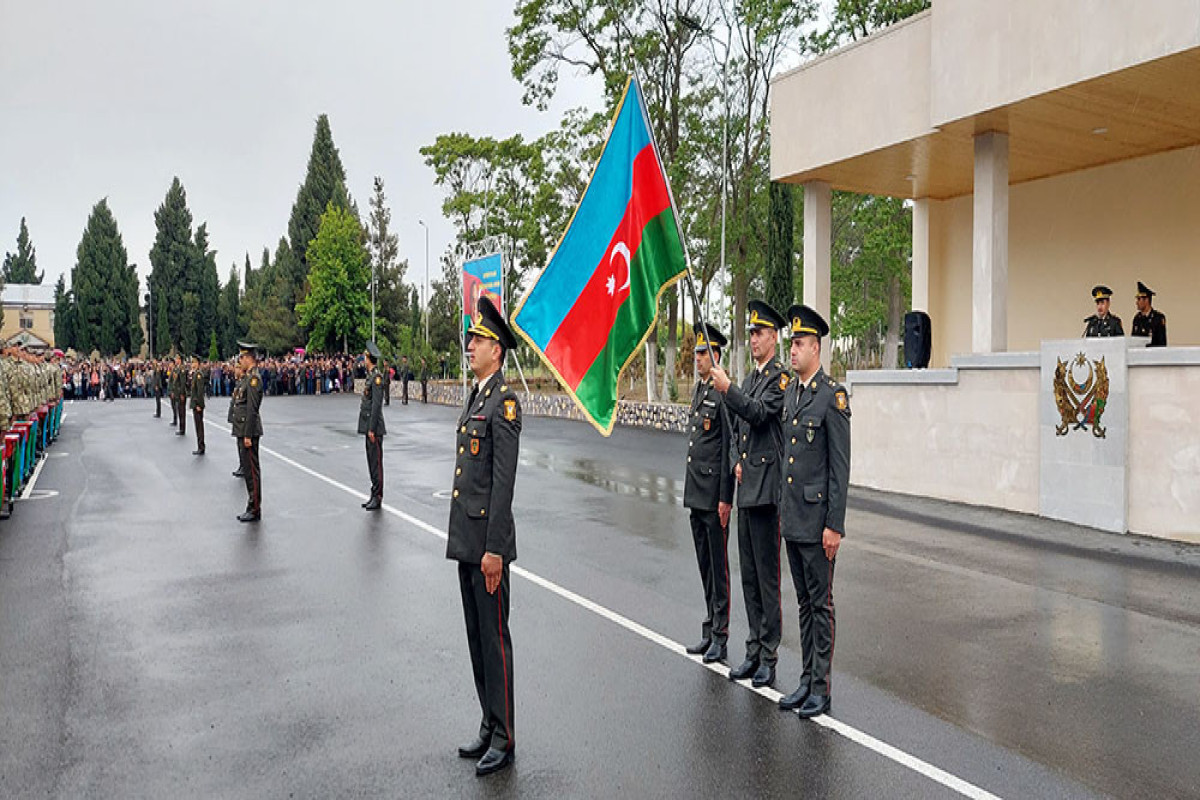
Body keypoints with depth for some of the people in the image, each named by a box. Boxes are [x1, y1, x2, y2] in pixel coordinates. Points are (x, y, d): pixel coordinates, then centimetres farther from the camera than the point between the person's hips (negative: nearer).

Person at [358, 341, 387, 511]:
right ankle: (374, 495, 21)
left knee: (376, 461, -4)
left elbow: (376, 404, -19)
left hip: (374, 427, -10)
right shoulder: (370, 375, 13)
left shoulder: (377, 377, -15)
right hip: (369, 426, 10)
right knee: (371, 461, 13)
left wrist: (372, 429, -19)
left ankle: (378, 498, 2)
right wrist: (368, 428, 16)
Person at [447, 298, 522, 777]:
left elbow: (504, 480, -19)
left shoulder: (505, 402, -14)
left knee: (494, 636, 0)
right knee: (475, 635, 16)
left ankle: (504, 739, 13)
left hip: (487, 540, -9)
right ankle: (488, 726, 29)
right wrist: (461, 538, 18)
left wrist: (494, 549, -21)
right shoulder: (474, 397, 15)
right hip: (464, 537, 9)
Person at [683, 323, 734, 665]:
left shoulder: (723, 394, -14)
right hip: (695, 494, 9)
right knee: (704, 566, 15)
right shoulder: (698, 390, 14)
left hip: (714, 497, -9)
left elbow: (729, 448, -16)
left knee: (719, 567, 1)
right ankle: (708, 632, 26)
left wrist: (725, 498, -17)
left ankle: (720, 638, 10)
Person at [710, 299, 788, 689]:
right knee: (749, 575, 13)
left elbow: (759, 413, -22)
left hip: (766, 488, -8)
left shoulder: (781, 378, -7)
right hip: (745, 487, 8)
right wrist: (736, 463, 5)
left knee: (767, 576, -3)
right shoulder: (749, 379, 19)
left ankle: (769, 657, 7)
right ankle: (754, 651, 22)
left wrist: (727, 390, -31)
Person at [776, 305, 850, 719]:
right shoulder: (790, 393, 12)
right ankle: (806, 681, 24)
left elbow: (840, 466, -14)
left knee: (821, 603, 2)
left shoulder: (833, 395, -12)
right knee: (804, 602, 15)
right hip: (791, 518, 8)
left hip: (817, 519, -8)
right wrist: (783, 509, 16)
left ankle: (821, 689, 12)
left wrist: (834, 525, -16)